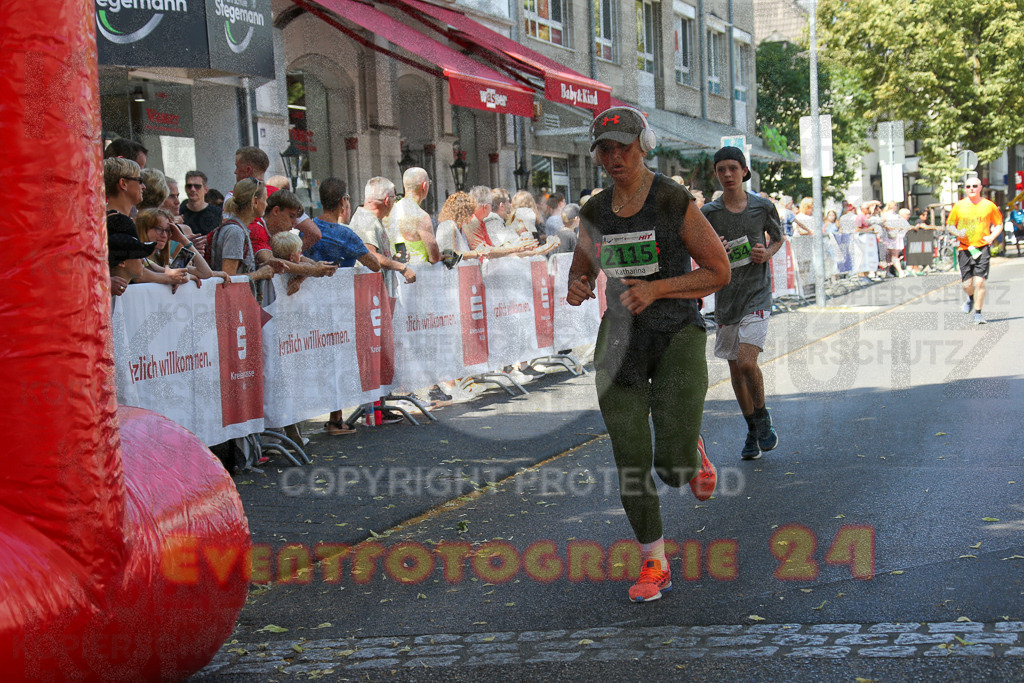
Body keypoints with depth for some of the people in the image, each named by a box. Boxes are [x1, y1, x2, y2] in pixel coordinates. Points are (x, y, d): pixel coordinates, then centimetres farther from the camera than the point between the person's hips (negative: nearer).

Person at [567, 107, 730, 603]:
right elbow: (581, 272, 18)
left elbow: (719, 271, -5)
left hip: (678, 334, -4)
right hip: (620, 340, 4)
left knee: (674, 469, -13)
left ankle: (691, 450, 25)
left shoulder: (675, 202, -9)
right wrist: (576, 289, -7)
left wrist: (656, 289, -18)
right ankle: (654, 566, 17)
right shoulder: (594, 213, 5)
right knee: (631, 465, 0)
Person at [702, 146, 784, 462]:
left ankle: (762, 416, 8)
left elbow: (778, 238, 15)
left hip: (757, 294, -2)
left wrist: (767, 253, -6)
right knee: (735, 369, 9)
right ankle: (752, 431, 26)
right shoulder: (709, 213, -2)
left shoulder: (763, 207, -2)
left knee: (746, 362, -18)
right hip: (726, 296, 3)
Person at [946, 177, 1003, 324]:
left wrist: (992, 237, -5)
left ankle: (978, 313, 0)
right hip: (964, 248, 1)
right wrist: (957, 232, -8)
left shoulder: (989, 206, 3)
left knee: (979, 281, -13)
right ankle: (971, 298, 37)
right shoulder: (959, 206, 5)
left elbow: (999, 224, 13)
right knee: (967, 284, 2)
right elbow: (949, 225, 13)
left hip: (982, 248, -1)